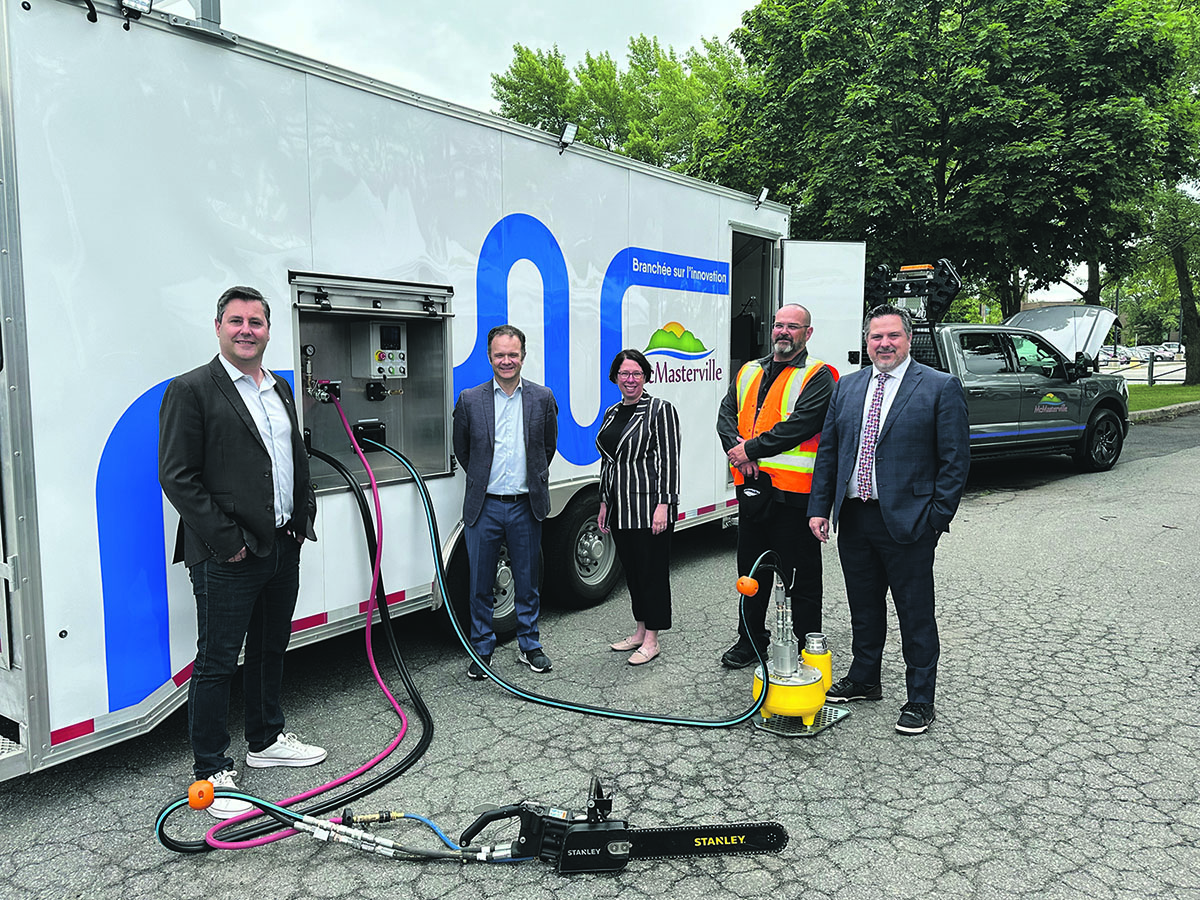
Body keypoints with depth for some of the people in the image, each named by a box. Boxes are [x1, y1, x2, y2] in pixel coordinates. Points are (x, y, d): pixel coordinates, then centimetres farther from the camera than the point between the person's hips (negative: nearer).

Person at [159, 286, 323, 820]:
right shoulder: (191, 390, -9)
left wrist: (303, 517, 10)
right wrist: (225, 540, -16)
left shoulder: (280, 390, 13)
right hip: (228, 557, -7)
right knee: (217, 663, 2)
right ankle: (212, 773, 15)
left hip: (283, 549, 8)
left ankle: (266, 740, 37)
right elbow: (176, 476, -14)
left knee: (270, 649, 20)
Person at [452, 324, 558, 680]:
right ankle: (481, 651, 24)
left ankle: (529, 645, 29)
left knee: (527, 583, 13)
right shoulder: (470, 400, -2)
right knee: (480, 586, 8)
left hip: (526, 507, 1)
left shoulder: (542, 398, 1)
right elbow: (462, 450, 11)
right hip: (484, 507, -1)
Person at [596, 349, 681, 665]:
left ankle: (651, 640, 10)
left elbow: (669, 460, -12)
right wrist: (604, 504, 17)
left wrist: (663, 505, -18)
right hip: (620, 508, 7)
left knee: (652, 569, 1)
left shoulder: (660, 410, -7)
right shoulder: (611, 413, 14)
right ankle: (640, 630, 28)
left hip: (650, 506, -7)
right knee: (631, 569, 14)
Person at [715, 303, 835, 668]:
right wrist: (736, 447, -12)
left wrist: (751, 449, -16)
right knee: (751, 569, 18)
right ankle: (751, 640, 33)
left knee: (800, 575, 2)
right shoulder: (749, 372, 15)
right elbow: (726, 414, 7)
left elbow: (800, 425, -18)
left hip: (794, 491, -6)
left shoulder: (817, 376, -5)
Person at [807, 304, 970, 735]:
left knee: (916, 617, 6)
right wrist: (819, 508, 5)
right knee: (864, 609, 19)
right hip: (853, 518, 5)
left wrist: (936, 518, -11)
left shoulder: (940, 387, -4)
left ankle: (920, 700, 21)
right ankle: (864, 680, 36)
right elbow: (827, 452, 11)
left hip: (907, 521, -5)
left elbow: (955, 460, -6)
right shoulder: (847, 387, 10)